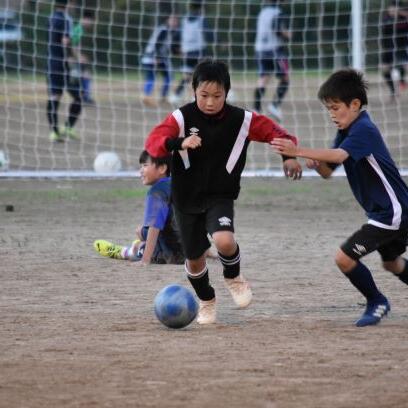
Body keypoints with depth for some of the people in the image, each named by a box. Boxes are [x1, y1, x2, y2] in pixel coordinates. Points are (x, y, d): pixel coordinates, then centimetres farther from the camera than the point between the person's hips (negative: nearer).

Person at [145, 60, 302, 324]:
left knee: (224, 240, -28)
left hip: (221, 196, -1)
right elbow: (153, 143, -25)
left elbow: (273, 131, 2)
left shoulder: (241, 120, -9)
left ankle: (234, 278, 6)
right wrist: (179, 143, -43)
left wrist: (289, 155, -15)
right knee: (195, 259, 10)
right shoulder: (182, 118, -13)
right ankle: (207, 301, 40)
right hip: (187, 198, 1)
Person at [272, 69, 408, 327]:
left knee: (345, 258, -12)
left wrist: (298, 151, -47)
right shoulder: (347, 132, 9)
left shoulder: (364, 130, -21)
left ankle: (377, 302, 9)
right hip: (387, 212, 11)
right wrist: (317, 164, -14)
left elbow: (339, 156, -39)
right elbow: (328, 172, 9)